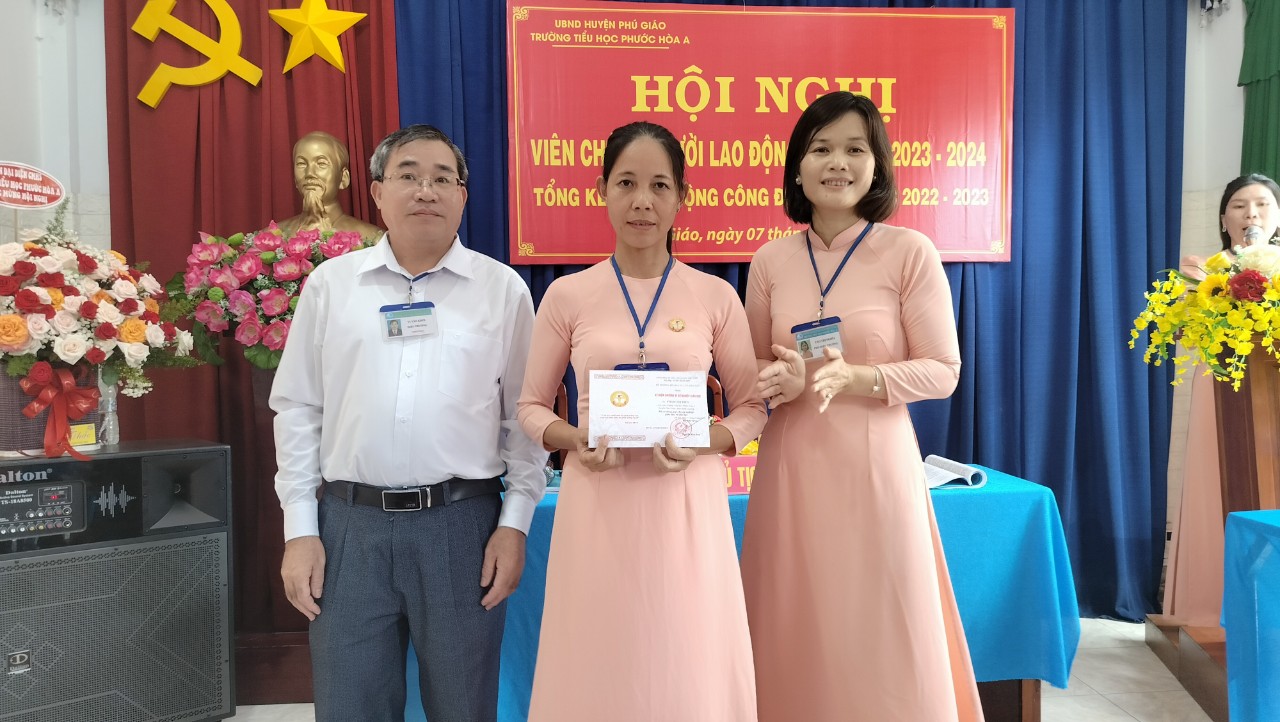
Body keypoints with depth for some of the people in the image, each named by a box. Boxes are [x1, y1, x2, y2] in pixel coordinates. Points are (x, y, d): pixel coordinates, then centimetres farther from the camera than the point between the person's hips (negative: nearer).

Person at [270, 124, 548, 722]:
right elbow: (298, 410, 7)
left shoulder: (502, 288, 3)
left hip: (462, 522, -1)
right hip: (350, 523, 1)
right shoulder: (330, 284, 7)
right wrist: (299, 529, 3)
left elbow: (524, 416, 4)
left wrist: (515, 522, -2)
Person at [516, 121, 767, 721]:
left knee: (688, 668, 8)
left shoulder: (715, 296, 2)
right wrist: (573, 440, -12)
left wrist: (705, 443, -12)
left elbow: (751, 407, 8)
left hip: (686, 501, 0)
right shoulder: (567, 295, 2)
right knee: (600, 668, 8)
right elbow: (531, 406, 8)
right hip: (599, 503, 0)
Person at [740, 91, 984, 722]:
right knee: (797, 636, 11)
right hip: (792, 469, 3)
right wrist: (783, 382, -10)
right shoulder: (770, 261, 4)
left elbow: (943, 372, -4)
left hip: (875, 463, -2)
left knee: (878, 636, 6)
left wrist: (856, 378, -19)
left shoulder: (909, 252, -4)